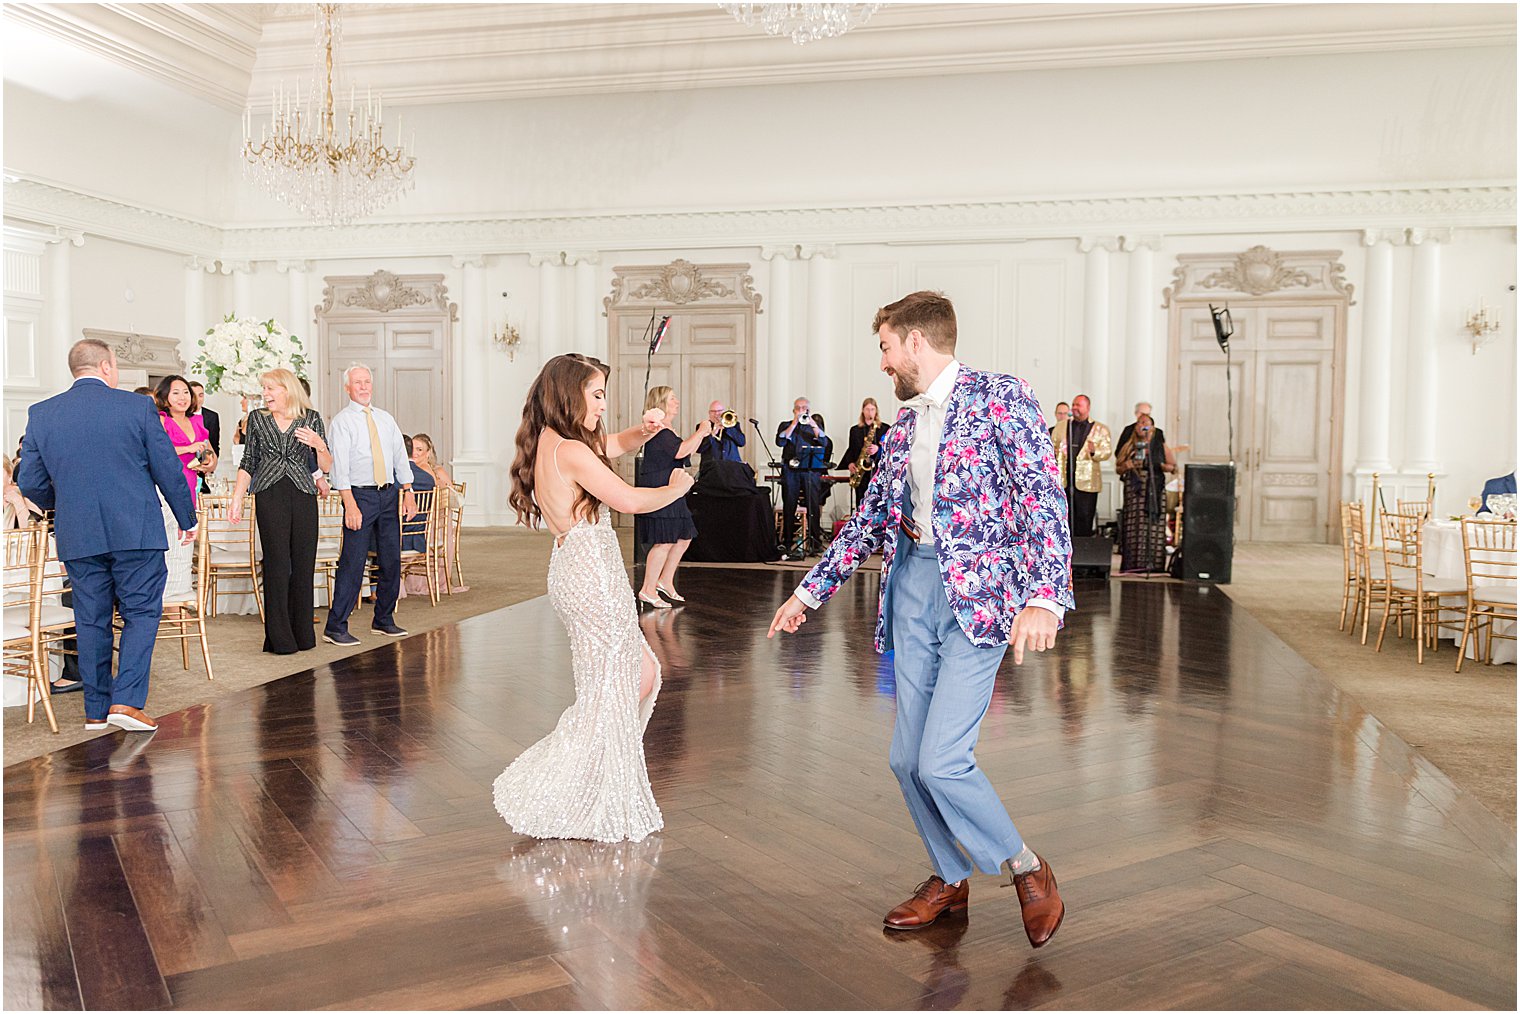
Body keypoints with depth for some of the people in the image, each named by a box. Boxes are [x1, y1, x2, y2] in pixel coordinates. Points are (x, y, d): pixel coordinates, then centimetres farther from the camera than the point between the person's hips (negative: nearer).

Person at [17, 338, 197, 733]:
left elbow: (30, 483, 7)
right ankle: (126, 699, -5)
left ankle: (95, 709, 17)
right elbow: (168, 470, -2)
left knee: (91, 619, 12)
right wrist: (187, 519, 10)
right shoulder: (137, 407, -5)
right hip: (137, 532, -3)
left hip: (78, 538, 3)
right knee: (141, 612, 6)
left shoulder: (41, 415, 4)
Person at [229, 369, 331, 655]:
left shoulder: (311, 418, 7)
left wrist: (319, 445, -13)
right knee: (277, 564, -3)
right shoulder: (257, 418, 10)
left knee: (304, 564, 1)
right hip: (270, 497, 0)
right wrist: (236, 499, 6)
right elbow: (247, 464, 13)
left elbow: (326, 466, 6)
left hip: (303, 496, 1)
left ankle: (302, 634, 12)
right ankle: (279, 639, 2)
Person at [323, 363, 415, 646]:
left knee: (391, 559, 8)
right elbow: (339, 465, -11)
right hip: (361, 495, -6)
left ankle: (383, 620, 20)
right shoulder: (341, 422, -3)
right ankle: (335, 627, -4)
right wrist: (350, 504, -19)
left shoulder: (386, 419, 15)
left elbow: (400, 456, 16)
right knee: (353, 561, -10)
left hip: (389, 494, 6)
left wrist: (408, 492, 6)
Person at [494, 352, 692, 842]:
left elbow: (612, 444, 25)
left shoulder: (549, 443, 12)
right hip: (594, 575, -10)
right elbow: (631, 501, -19)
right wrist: (676, 487, 0)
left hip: (575, 571, 10)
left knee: (644, 674, 17)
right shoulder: (571, 452, -17)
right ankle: (595, 809, 12)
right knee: (609, 692, 1)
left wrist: (644, 430, 5)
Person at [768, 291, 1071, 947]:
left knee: (941, 760, -12)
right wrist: (809, 591, 21)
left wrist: (1043, 597, -24)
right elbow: (868, 518, 22)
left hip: (978, 594, -7)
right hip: (911, 591, 7)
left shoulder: (998, 397, -4)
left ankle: (1027, 869, 13)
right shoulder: (903, 424, 16)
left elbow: (1043, 496, -13)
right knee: (908, 759, 8)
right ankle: (950, 880, 30)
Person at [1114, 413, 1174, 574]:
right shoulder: (1129, 447, 12)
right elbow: (1118, 469, 13)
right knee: (1133, 526, -7)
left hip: (1155, 492, 0)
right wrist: (1126, 466, -8)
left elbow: (1174, 467, 10)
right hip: (1134, 491, 0)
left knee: (1154, 525, -5)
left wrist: (1164, 467, -10)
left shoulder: (1160, 446, 10)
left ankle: (1153, 564, -3)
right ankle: (1132, 564, -5)